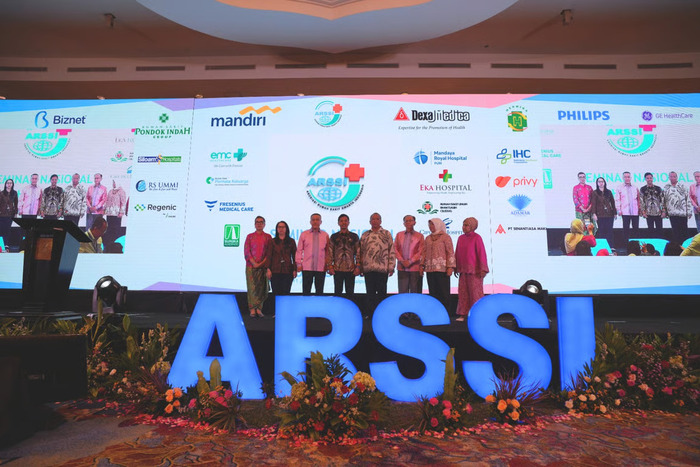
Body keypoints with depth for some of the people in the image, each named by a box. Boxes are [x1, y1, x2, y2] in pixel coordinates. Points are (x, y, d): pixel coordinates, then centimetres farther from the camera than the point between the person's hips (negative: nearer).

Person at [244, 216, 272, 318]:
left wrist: (262, 263, -8)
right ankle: (252, 309, -2)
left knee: (262, 287, -2)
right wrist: (254, 263, -8)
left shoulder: (268, 237, 10)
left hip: (263, 266, 0)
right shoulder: (250, 236, 11)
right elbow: (246, 251, 4)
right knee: (252, 287, -4)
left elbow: (270, 252, 3)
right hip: (251, 266, 0)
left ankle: (259, 309, 5)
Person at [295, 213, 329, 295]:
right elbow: (299, 250, 7)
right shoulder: (304, 234, 7)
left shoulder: (325, 235, 8)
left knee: (319, 291, 4)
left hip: (321, 268, 1)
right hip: (307, 267, 0)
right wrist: (299, 264, 2)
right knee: (306, 291, 1)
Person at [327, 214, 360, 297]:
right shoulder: (334, 237, 8)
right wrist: (330, 267, -2)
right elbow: (330, 253, 6)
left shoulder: (354, 236, 7)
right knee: (337, 292, 5)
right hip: (337, 269, 0)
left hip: (351, 269, 0)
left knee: (350, 292, 5)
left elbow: (358, 253, 6)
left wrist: (358, 267, -2)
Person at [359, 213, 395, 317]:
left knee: (382, 292, 5)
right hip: (368, 268, 2)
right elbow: (361, 251, 12)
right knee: (370, 292, 6)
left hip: (382, 268, -2)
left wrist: (391, 267, -3)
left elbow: (391, 251, 3)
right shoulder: (365, 235, 13)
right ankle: (370, 313, 14)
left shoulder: (387, 234, 6)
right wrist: (360, 267, 7)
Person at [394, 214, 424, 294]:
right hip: (402, 268, 2)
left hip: (415, 268, -2)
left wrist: (410, 262, -11)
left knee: (415, 292, 2)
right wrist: (402, 261, -7)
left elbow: (421, 251, -1)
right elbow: (395, 249, 7)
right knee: (402, 292, 2)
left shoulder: (419, 236, 6)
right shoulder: (399, 235, 13)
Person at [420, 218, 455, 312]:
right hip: (430, 269, 5)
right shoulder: (428, 238, 16)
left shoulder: (445, 237, 0)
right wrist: (422, 265, 9)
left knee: (444, 292, -2)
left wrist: (450, 267, -11)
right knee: (432, 292, 8)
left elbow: (450, 252, -4)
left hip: (442, 269, -5)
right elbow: (425, 252, 17)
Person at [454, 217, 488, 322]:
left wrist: (482, 269, -13)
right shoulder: (461, 238, 11)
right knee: (463, 292, 7)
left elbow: (481, 253, -9)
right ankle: (462, 314, 14)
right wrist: (456, 268, 15)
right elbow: (457, 253, 15)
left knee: (475, 292, -1)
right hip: (463, 270, 6)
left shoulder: (476, 237, -6)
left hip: (474, 270, -6)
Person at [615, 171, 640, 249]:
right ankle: (626, 243, 3)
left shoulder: (635, 188, 14)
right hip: (625, 212, -2)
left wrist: (639, 208, 8)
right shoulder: (620, 188, 6)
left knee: (636, 228, 2)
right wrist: (618, 209, -4)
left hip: (635, 212, 2)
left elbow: (638, 199, 15)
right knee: (626, 228, -1)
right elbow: (617, 200, 3)